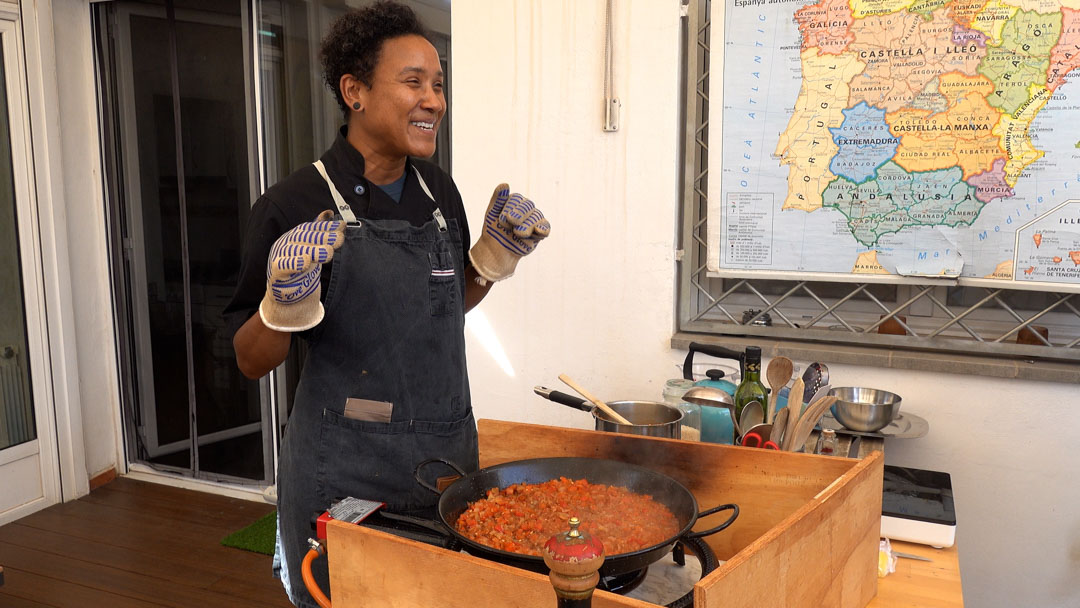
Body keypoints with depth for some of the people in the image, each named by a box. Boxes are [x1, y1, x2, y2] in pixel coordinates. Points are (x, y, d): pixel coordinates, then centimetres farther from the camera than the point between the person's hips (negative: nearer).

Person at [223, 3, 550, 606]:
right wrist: (284, 301, -27)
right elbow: (252, 362, -8)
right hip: (344, 470, -5)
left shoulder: (439, 190, 3)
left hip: (447, 453, 5)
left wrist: (499, 250, 1)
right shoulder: (294, 207, -14)